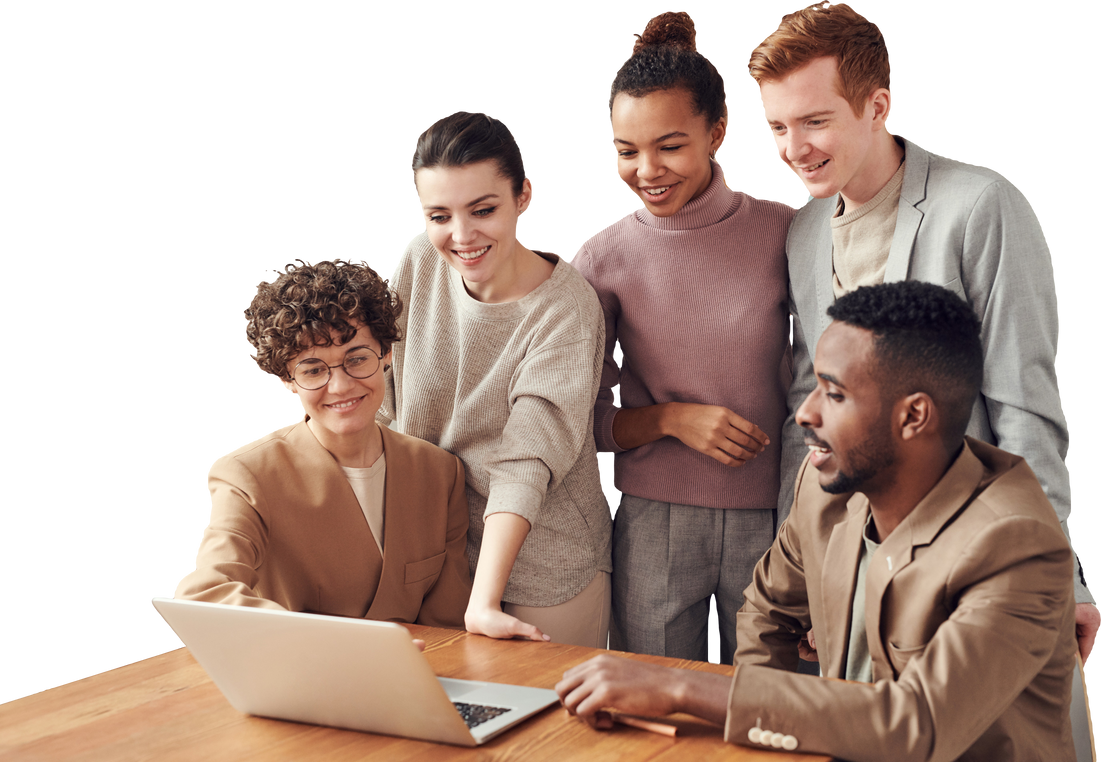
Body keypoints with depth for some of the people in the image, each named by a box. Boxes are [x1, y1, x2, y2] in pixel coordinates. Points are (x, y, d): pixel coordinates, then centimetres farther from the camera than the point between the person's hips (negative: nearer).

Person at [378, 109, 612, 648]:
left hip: (543, 572, -4)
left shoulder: (565, 310, -20)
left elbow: (525, 462, -25)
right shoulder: (420, 260, -7)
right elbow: (382, 400, 4)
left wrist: (482, 603, -33)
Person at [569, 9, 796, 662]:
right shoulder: (602, 259, -2)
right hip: (653, 527, 0)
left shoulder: (784, 231, -2)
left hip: (772, 519, 0)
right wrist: (671, 418, -13)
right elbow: (588, 420, 4)